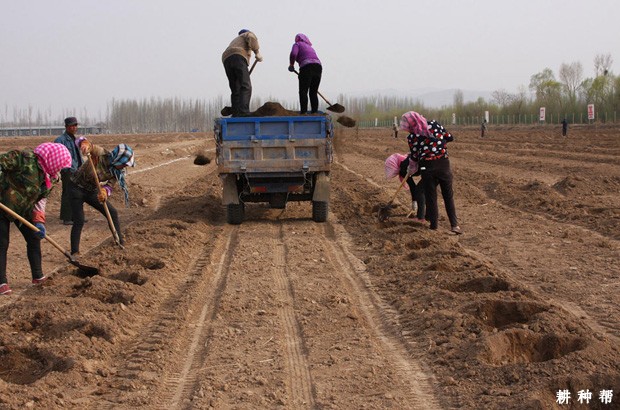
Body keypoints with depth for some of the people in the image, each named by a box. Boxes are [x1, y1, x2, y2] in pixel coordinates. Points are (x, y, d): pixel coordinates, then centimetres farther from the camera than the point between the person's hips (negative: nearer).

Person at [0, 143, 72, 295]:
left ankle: (38, 277, 22)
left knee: (34, 238, 10)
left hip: (24, 209, 8)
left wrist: (39, 221, -9)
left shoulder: (51, 178, 0)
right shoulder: (25, 158, -24)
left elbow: (41, 200, 5)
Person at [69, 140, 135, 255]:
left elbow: (110, 185, -18)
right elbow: (81, 141, -35)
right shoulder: (100, 153, -27)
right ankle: (74, 253, -4)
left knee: (113, 213, 7)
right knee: (79, 222, -12)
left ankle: (120, 242, 22)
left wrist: (105, 191, -42)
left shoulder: (118, 171, -11)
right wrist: (85, 144, -60)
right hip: (77, 188, -6)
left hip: (92, 191, 6)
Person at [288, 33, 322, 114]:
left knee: (303, 91, -6)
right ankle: (314, 112, 3)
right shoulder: (310, 47, 34)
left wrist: (291, 64, 8)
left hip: (307, 68, -6)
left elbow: (293, 54, -8)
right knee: (313, 92, 11)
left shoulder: (297, 44, 13)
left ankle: (303, 111, -16)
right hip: (318, 67, 6)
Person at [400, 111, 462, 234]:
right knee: (448, 195, 12)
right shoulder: (435, 124, -2)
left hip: (427, 167, -2)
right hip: (443, 164, 2)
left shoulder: (412, 137, -7)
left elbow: (414, 157, 1)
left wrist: (411, 167, 21)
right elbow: (450, 137, 5)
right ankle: (454, 224, 8)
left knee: (431, 197, 11)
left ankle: (434, 226, 15)